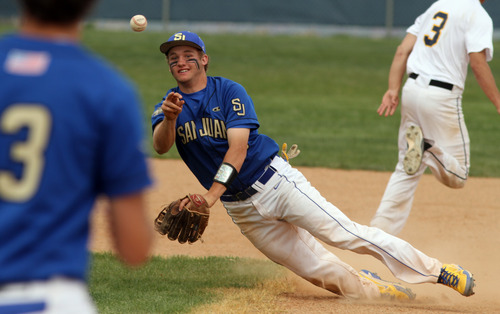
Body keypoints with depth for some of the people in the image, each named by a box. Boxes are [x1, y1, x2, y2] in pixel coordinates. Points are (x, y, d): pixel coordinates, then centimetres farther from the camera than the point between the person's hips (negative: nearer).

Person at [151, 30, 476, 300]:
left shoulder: (230, 91, -7)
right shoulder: (169, 105, 4)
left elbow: (238, 148, -20)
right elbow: (160, 146, -16)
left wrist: (211, 195, -33)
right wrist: (169, 118, -39)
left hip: (274, 181, -3)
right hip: (242, 210, 3)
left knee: (345, 233, -12)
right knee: (320, 270, -2)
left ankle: (438, 272, -6)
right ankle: (376, 288, 21)